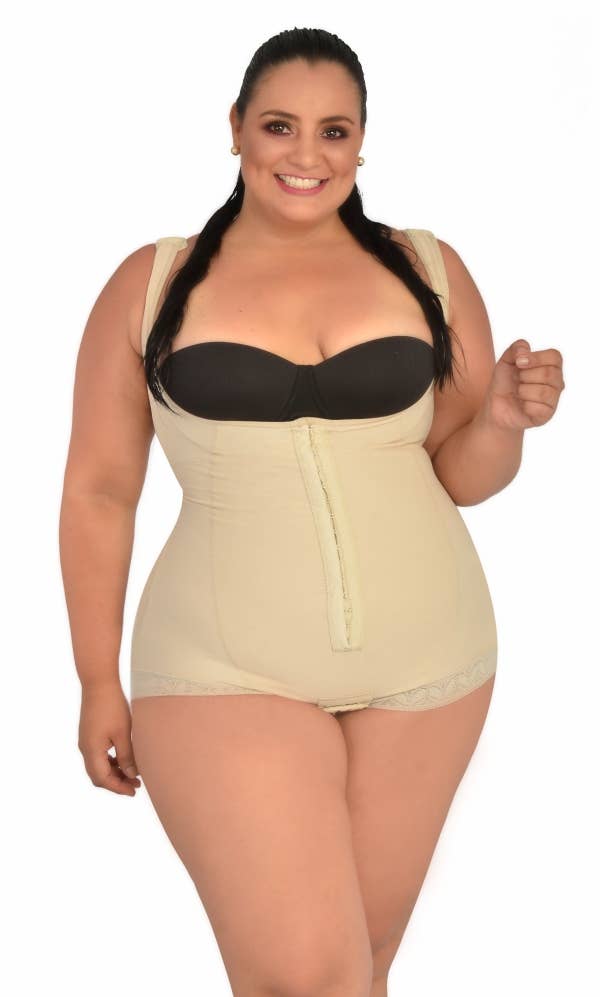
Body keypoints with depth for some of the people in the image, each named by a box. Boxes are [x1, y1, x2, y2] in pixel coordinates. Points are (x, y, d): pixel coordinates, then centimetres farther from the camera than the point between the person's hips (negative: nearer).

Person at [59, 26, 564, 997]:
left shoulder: (428, 270, 5)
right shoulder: (153, 284, 1)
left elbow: (463, 478, 11)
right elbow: (100, 489, 5)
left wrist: (503, 421, -11)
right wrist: (100, 683, 4)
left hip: (425, 661, 3)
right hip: (227, 671, -2)